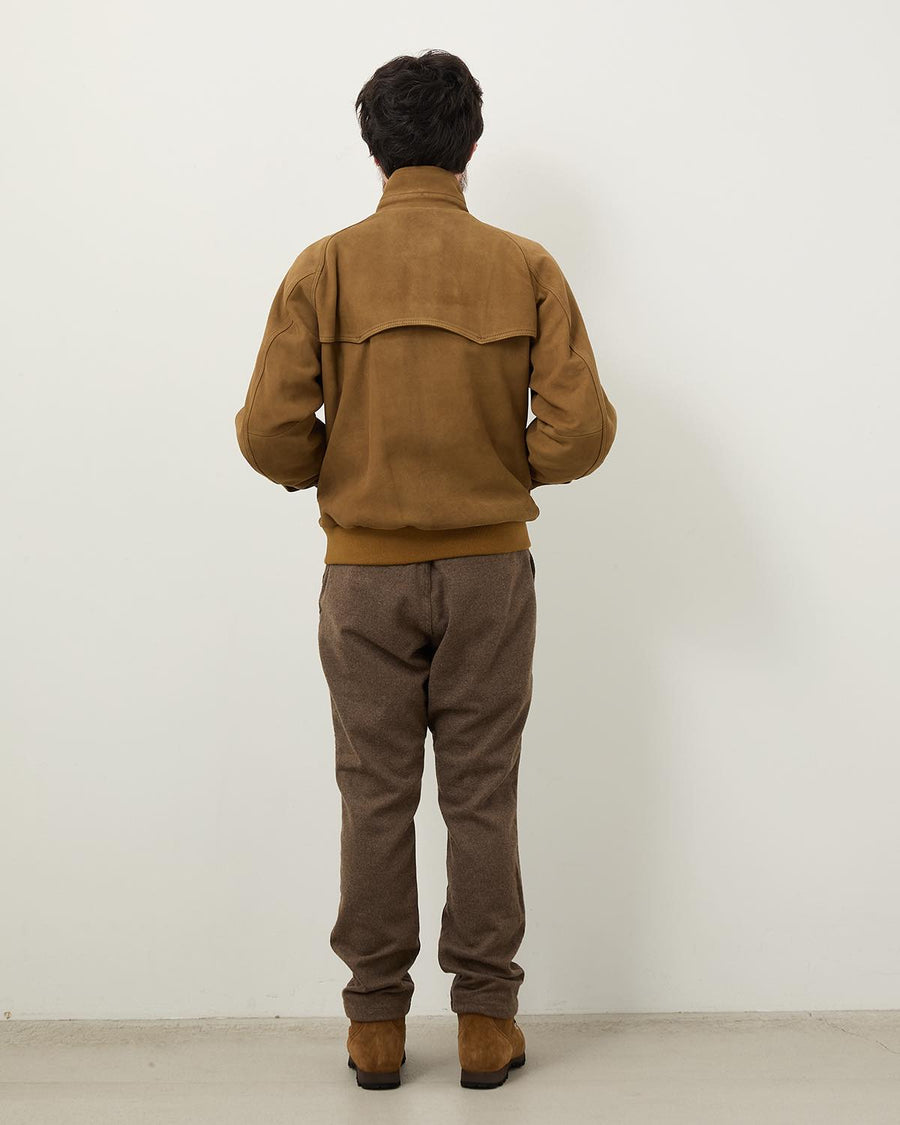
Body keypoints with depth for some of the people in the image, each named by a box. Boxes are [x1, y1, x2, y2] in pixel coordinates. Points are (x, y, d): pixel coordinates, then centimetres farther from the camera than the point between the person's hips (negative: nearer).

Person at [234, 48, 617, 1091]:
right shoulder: (525, 267, -5)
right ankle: (486, 1022, 18)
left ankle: (376, 1023, 19)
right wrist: (514, 468, 9)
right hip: (489, 566, 0)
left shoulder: (325, 268, -6)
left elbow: (268, 431, -11)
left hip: (366, 572, 0)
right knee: (481, 799, 9)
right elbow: (583, 428, -11)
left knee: (375, 799, 10)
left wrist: (330, 472, 9)